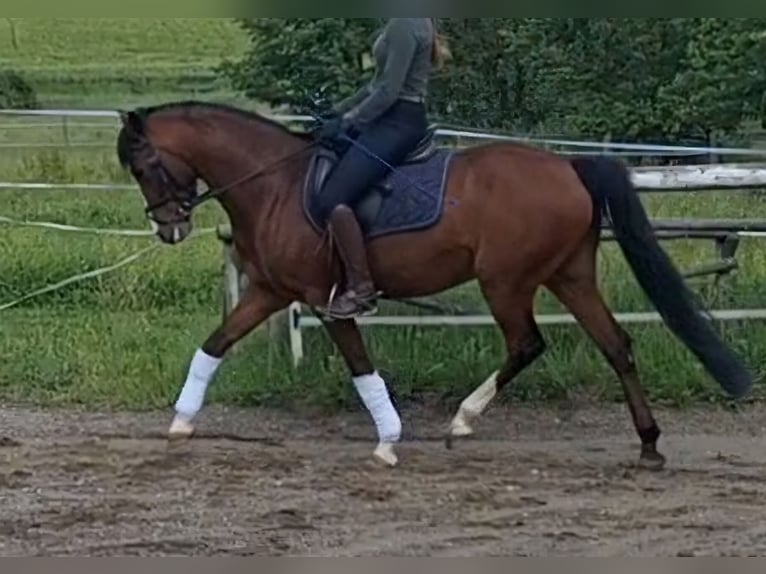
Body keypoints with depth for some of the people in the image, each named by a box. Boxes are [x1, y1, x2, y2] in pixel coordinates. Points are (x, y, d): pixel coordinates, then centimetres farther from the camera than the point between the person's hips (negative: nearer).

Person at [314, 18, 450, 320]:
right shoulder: (408, 22, 14)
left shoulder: (405, 24, -18)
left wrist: (347, 122, -13)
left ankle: (362, 289, -14)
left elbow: (388, 92, -20)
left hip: (397, 124, -11)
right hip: (392, 120, 11)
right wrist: (338, 112, 17)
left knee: (331, 199, -19)